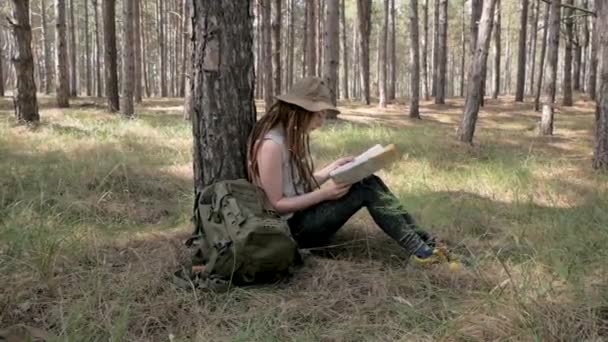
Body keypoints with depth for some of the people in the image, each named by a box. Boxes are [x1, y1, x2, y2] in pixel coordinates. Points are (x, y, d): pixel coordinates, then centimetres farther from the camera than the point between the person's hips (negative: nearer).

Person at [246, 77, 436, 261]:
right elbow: (275, 204, -21)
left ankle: (416, 237, -10)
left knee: (368, 181, -6)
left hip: (304, 214, 9)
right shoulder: (271, 144, -21)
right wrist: (324, 194, -21)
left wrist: (333, 168, 0)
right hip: (291, 227, -9)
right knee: (365, 189, -18)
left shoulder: (292, 137, 9)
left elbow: (301, 184, 10)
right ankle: (419, 251, -16)